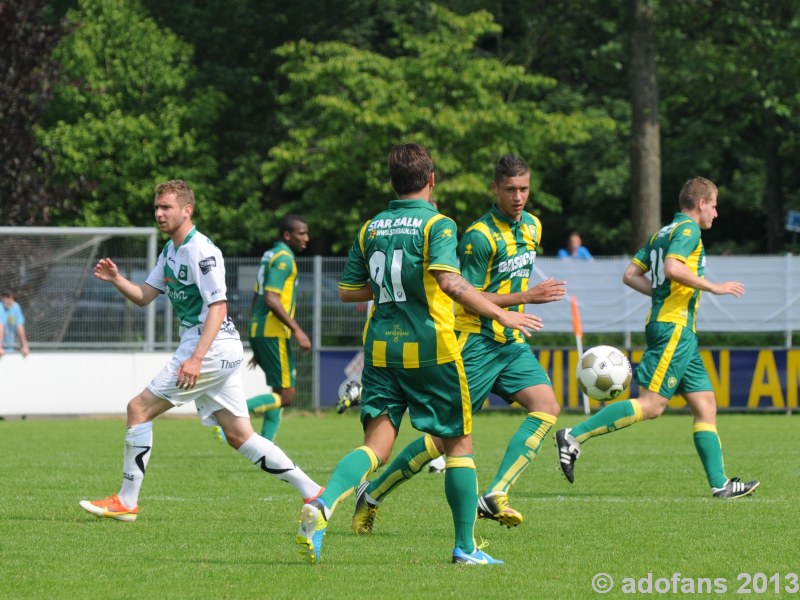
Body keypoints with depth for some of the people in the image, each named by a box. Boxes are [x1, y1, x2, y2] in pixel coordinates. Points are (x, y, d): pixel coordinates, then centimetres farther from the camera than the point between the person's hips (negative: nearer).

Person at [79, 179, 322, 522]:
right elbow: (144, 296, 18)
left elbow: (218, 308, -20)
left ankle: (126, 503, -3)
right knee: (239, 436, 8)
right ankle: (312, 493, 5)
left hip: (213, 348, -10)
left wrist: (196, 358, -28)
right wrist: (116, 279, -2)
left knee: (139, 409, -7)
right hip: (225, 352, 10)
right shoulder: (170, 252, 16)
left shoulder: (201, 251, -14)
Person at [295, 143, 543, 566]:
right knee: (459, 443, 10)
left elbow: (347, 291, 14)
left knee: (376, 445, 0)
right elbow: (449, 282, -22)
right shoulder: (437, 224, -7)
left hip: (381, 351, 4)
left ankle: (322, 505, -27)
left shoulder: (371, 228, 10)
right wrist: (501, 315, -17)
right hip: (430, 348, -4)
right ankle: (465, 547, 11)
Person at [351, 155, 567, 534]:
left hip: (512, 343, 7)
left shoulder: (532, 227, 9)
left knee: (547, 407, -16)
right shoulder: (480, 236, -17)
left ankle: (495, 496, -21)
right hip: (476, 342, -7)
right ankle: (372, 495, 10)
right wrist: (527, 296, -21)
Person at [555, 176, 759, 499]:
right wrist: (713, 287, -14)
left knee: (705, 405, 6)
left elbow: (631, 274, 17)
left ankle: (719, 483, 3)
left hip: (681, 332, 10)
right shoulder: (688, 229, -6)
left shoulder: (662, 234, 20)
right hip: (674, 327, -10)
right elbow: (673, 267, -22)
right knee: (651, 405, -14)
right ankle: (574, 436, -15)